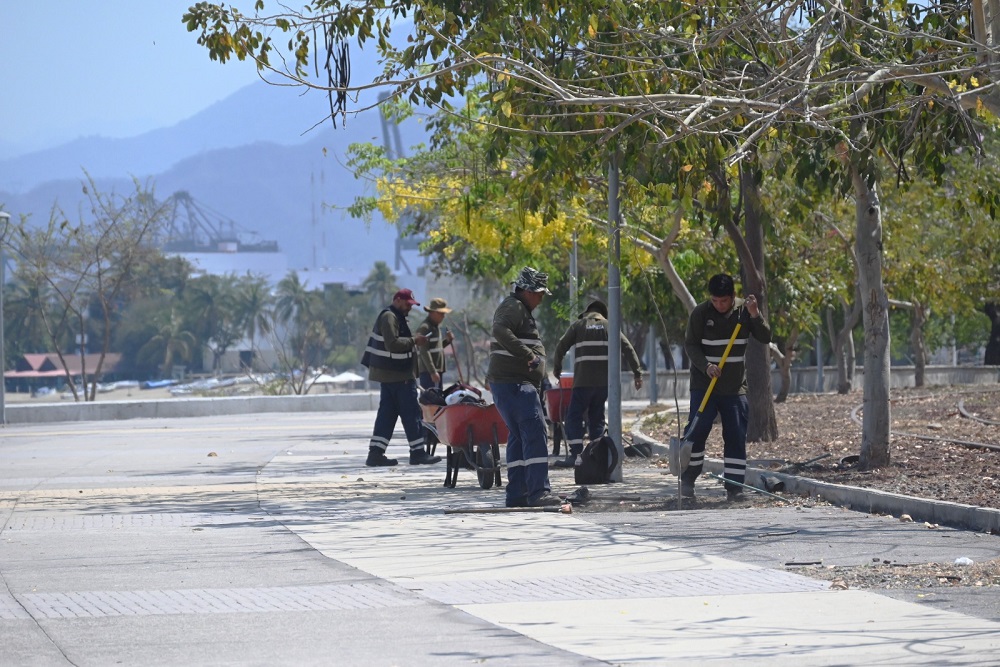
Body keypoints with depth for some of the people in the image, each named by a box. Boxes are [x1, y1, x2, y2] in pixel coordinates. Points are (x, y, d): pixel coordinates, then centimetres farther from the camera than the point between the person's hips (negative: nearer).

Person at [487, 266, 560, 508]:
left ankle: (516, 494, 13)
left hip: (516, 384, 11)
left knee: (518, 436, 12)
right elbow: (501, 331, -28)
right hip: (513, 383, -11)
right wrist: (528, 355, -31)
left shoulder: (522, 310, 25)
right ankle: (538, 492, -24)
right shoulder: (513, 308, -10)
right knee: (534, 433, -17)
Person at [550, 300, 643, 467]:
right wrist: (637, 373, 7)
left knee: (574, 416, 0)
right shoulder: (609, 326, 14)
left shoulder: (578, 326, 10)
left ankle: (574, 454, -12)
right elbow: (628, 349, 7)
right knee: (596, 416, 13)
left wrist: (557, 369, 17)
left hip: (583, 380, -3)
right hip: (604, 380, 3)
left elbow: (561, 347, 4)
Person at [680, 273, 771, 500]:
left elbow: (765, 338, -5)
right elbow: (690, 345, -5)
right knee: (697, 431, -8)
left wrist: (755, 315, -21)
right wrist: (706, 366, -21)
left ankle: (734, 486, 4)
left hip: (735, 386, 2)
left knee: (736, 436, -1)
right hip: (704, 384, -2)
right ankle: (687, 480, 5)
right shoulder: (700, 313, -7)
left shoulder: (744, 310, -1)